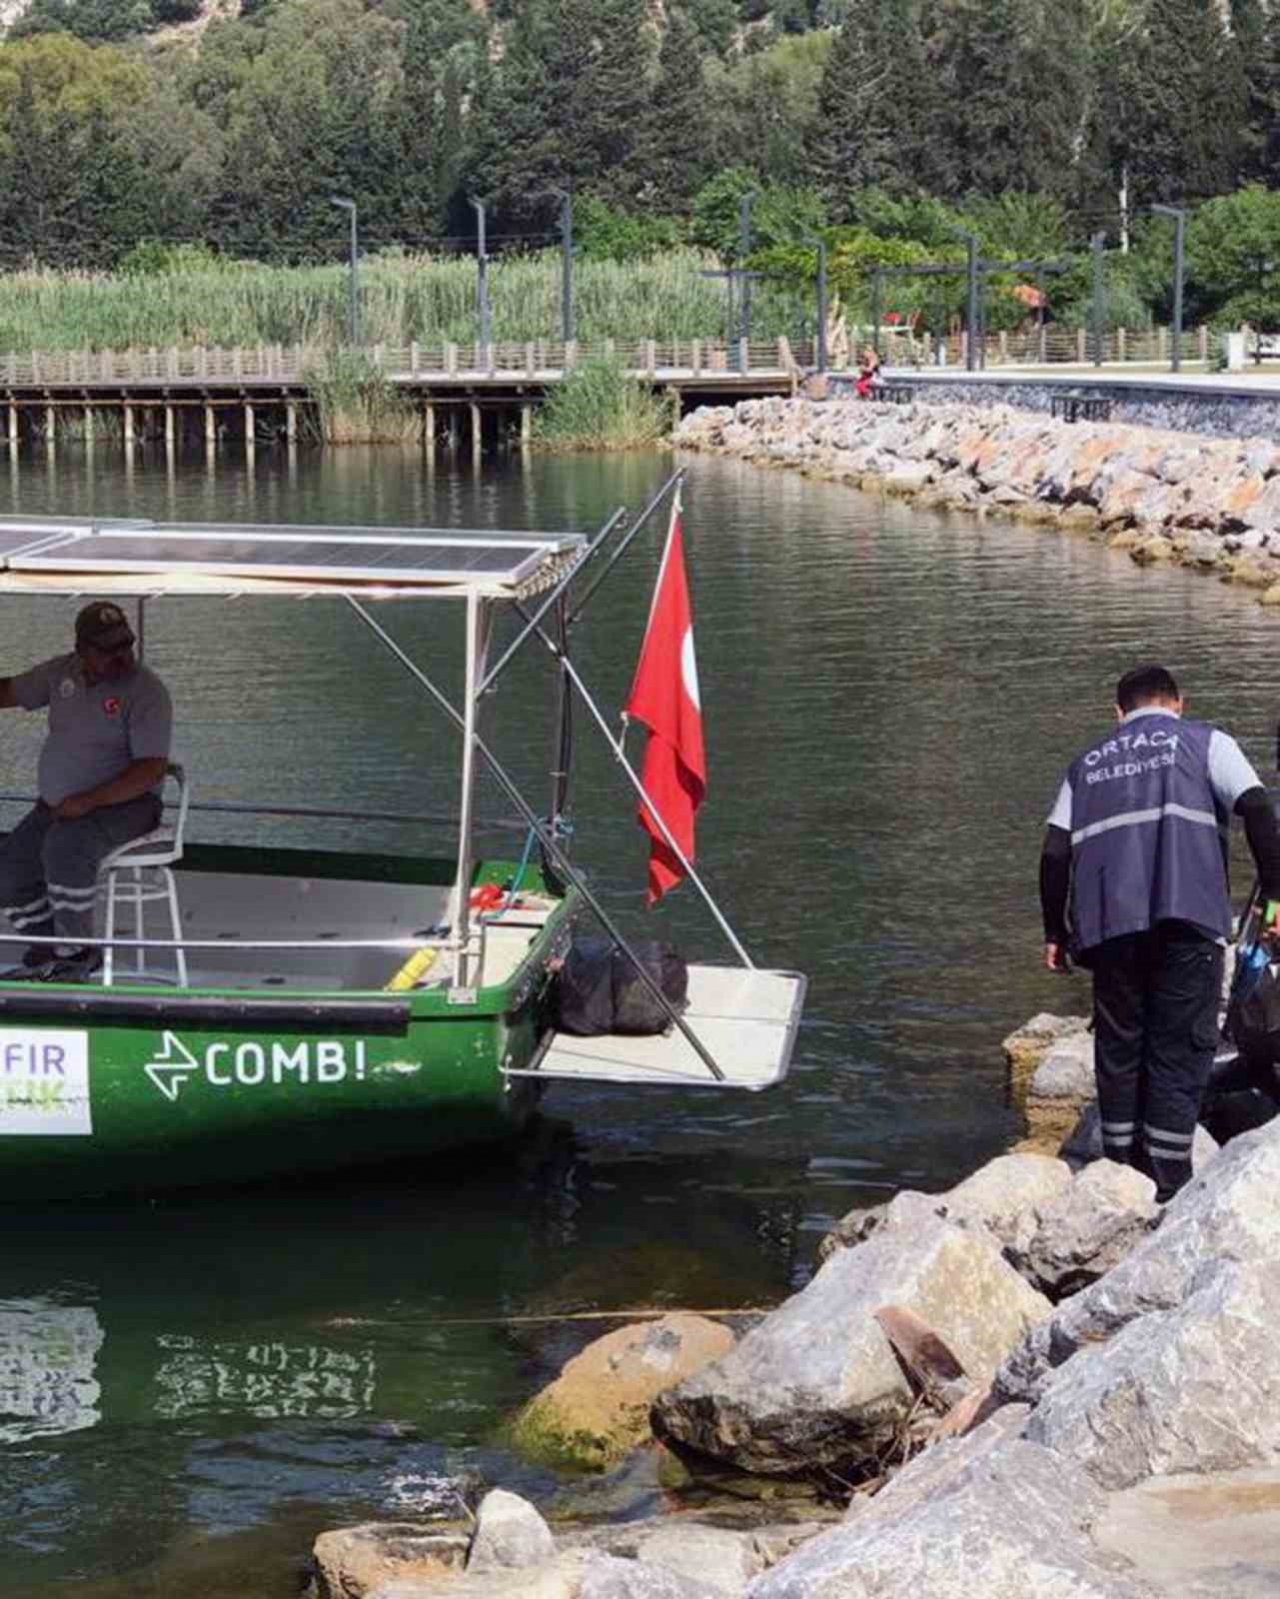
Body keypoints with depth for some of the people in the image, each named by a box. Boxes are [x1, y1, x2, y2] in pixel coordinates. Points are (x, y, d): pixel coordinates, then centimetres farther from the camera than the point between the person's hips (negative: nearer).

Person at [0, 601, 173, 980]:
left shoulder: (146, 691, -15)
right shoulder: (61, 672, 5)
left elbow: (152, 769, -21)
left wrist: (89, 801, -27)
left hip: (125, 804, -7)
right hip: (57, 806, 7)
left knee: (64, 847, -35)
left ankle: (75, 952, -20)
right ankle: (50, 952, 10)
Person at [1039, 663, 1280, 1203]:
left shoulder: (1088, 763, 22)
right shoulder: (1205, 742, 13)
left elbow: (1055, 853, 14)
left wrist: (1056, 931, 20)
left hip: (1109, 925, 3)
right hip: (1188, 915, -3)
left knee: (1118, 1047, 12)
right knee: (1180, 1049, -1)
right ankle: (1168, 1186, -4)